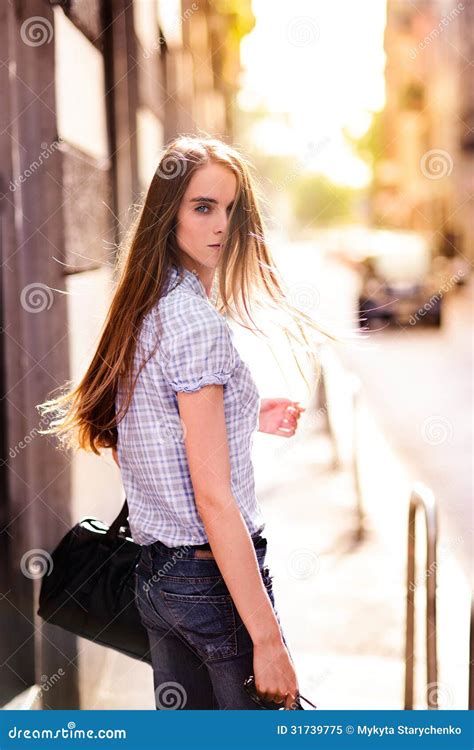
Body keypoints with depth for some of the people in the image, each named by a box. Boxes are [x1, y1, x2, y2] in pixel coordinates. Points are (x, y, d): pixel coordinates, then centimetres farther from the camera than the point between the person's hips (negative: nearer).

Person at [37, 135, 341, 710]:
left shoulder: (143, 312, 8)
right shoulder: (199, 322, -18)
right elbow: (213, 496, -21)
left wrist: (245, 418, 17)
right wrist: (267, 640, -20)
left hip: (155, 573, 9)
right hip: (213, 577, -9)